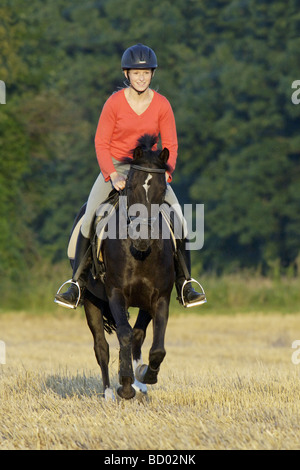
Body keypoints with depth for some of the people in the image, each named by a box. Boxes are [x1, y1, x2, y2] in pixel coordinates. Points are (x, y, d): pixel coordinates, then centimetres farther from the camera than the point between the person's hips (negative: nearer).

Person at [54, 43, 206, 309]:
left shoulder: (162, 105, -5)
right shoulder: (114, 103, -9)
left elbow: (170, 145, 0)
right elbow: (101, 143, -6)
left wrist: (165, 173, -16)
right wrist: (112, 175, -18)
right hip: (115, 168, -1)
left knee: (178, 218, -16)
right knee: (89, 219, -19)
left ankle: (185, 284, -7)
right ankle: (78, 282, -6)